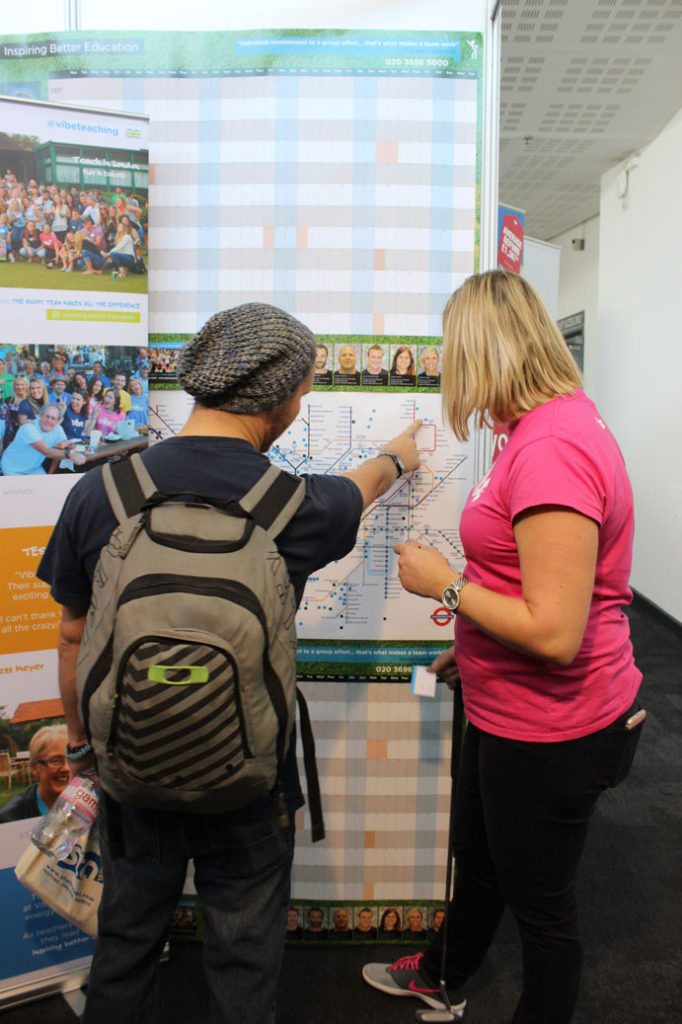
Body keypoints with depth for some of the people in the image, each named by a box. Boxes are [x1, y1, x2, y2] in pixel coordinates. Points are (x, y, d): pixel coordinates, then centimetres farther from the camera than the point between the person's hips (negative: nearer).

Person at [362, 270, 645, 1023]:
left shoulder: (551, 449, -29)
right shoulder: (551, 427, 3)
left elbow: (555, 633, -31)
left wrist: (444, 584, -19)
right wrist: (474, 648, 15)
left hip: (550, 733, -10)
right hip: (508, 711, 10)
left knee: (541, 901, 17)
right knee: (477, 858, 30)